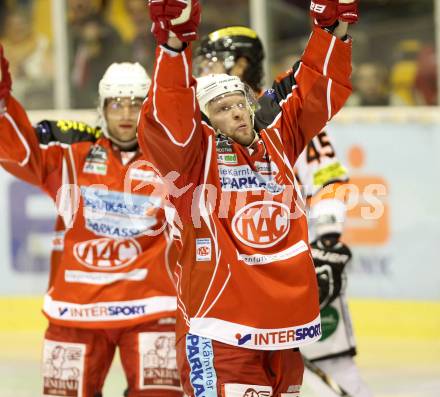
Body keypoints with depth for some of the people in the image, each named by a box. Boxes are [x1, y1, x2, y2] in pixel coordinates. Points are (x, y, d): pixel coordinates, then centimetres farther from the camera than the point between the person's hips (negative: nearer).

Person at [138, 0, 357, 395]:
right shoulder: (194, 154, -4)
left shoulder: (277, 141, 12)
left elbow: (316, 93, 13)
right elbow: (168, 119, -21)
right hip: (222, 330, -6)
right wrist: (174, 44, -34)